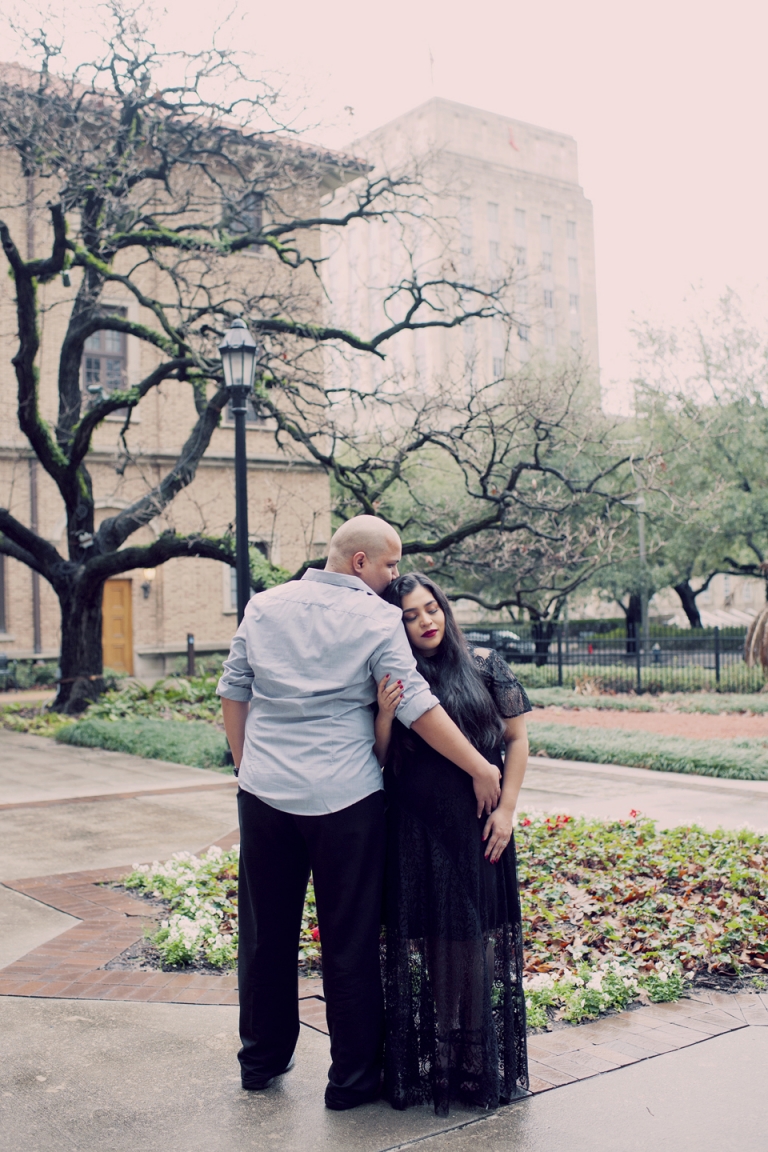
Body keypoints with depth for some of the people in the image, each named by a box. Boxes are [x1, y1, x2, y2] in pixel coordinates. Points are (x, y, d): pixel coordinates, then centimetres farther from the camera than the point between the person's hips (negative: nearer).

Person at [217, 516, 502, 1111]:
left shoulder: (265, 606, 6)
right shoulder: (377, 620, -9)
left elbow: (233, 693, 10)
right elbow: (419, 709, -12)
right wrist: (480, 768, -6)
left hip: (264, 792, 4)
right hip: (344, 799, -4)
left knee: (266, 935, 18)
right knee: (350, 944, 8)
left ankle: (262, 1058, 33)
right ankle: (354, 1077, 18)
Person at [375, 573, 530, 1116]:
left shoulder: (484, 664, 1)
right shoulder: (394, 676, 3)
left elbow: (517, 737, 3)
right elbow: (382, 759, 2)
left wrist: (506, 808, -4)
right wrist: (384, 714, -16)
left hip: (477, 825, 0)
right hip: (415, 831, 1)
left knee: (479, 937, 6)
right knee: (422, 939, 5)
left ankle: (481, 1063, 21)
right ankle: (427, 1063, 19)